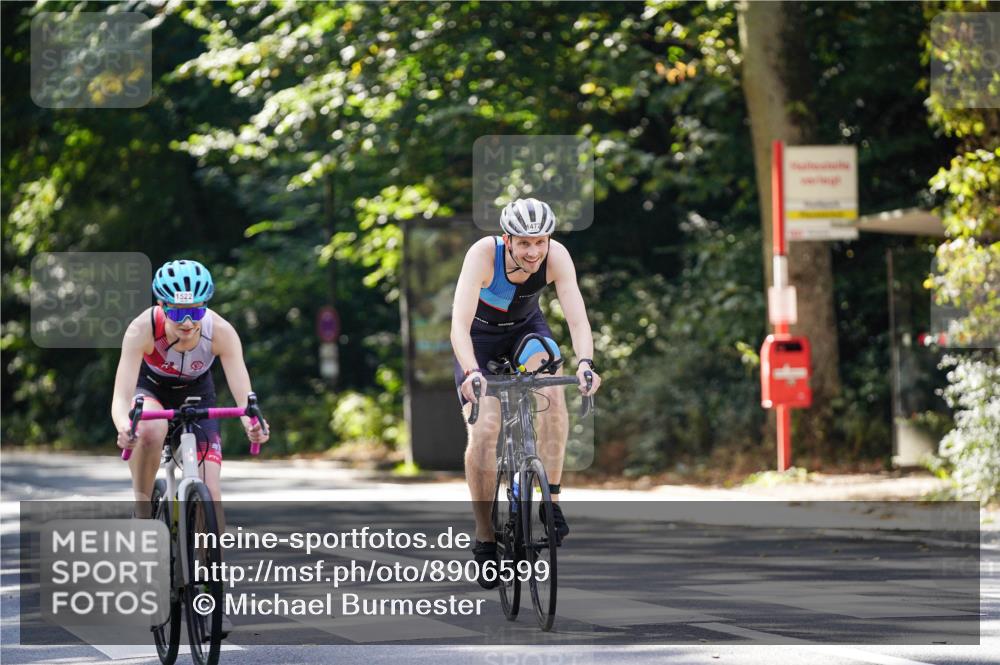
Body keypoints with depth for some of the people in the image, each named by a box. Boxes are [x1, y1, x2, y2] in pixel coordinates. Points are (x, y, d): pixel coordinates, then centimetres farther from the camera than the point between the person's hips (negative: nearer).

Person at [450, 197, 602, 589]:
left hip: (526, 327, 2)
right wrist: (470, 372, -57)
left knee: (553, 392, -28)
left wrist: (585, 362, -53)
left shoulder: (556, 257, -28)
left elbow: (577, 317, -34)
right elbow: (460, 323, -41)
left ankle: (551, 501, -18)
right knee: (483, 431, -17)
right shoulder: (483, 255, -35)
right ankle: (484, 538, -4)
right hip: (480, 334, -2)